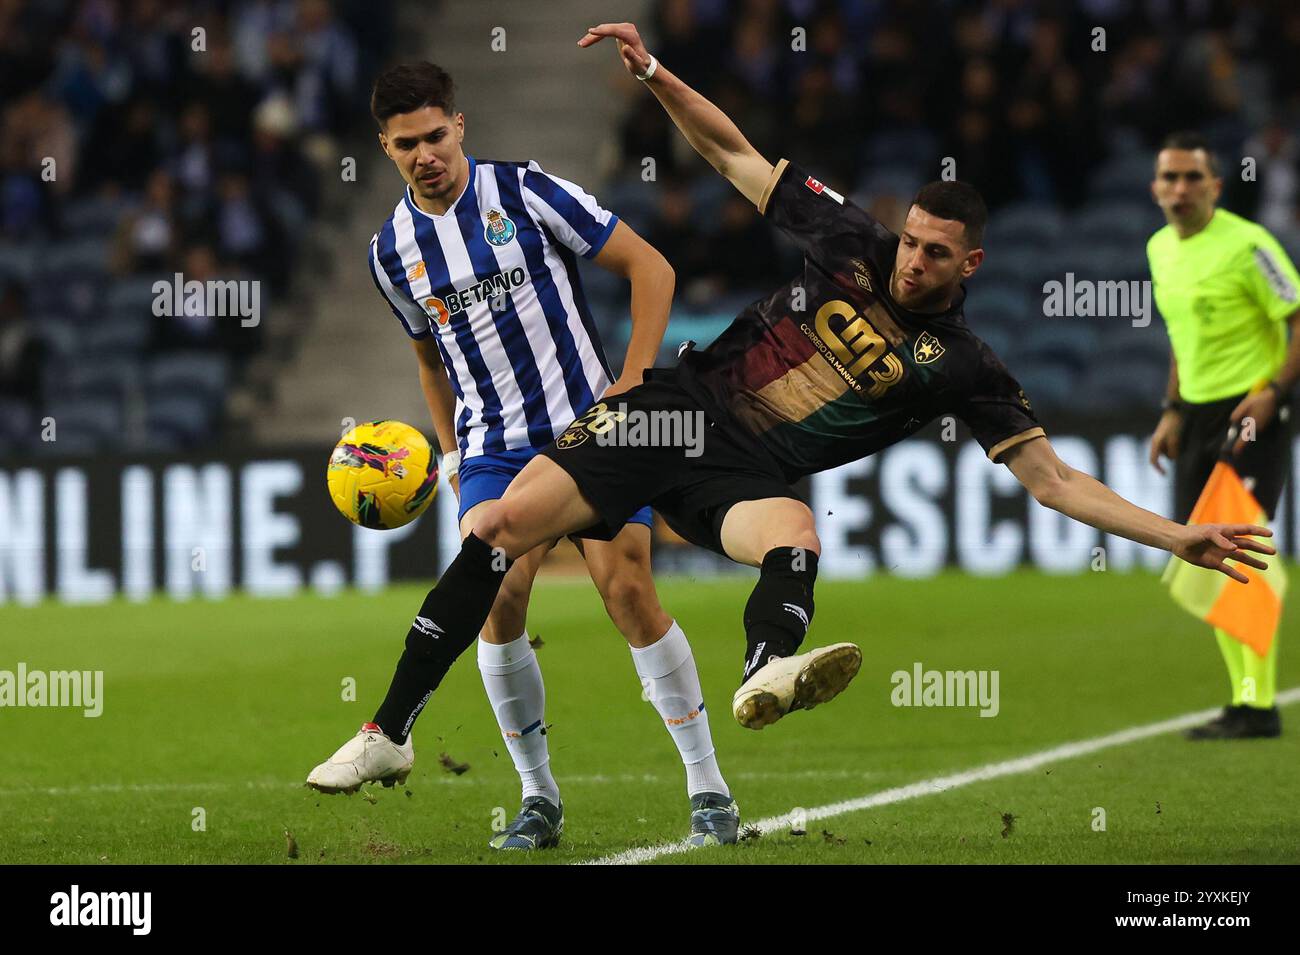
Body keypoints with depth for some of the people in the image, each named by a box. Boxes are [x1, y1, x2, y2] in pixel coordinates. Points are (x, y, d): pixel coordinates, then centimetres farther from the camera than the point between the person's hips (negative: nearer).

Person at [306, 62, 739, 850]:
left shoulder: (525, 192, -8)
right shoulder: (393, 251, 6)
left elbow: (651, 268, -4)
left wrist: (631, 387, -10)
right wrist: (454, 454, 16)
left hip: (591, 426, -3)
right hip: (494, 451, 3)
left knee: (629, 591, -13)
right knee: (496, 602, -16)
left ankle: (709, 790, -4)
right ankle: (539, 799, -2)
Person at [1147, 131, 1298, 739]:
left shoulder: (1247, 245, -13)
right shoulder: (1160, 249, 11)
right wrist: (1173, 409, 18)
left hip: (1250, 414, -8)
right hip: (1198, 415, 8)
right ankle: (1246, 696, 15)